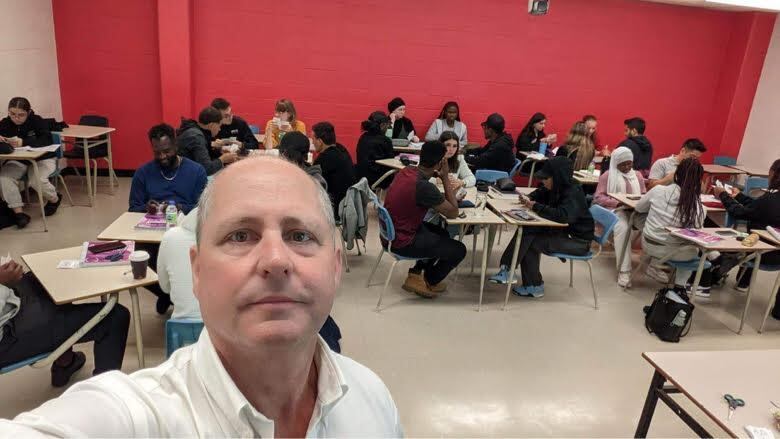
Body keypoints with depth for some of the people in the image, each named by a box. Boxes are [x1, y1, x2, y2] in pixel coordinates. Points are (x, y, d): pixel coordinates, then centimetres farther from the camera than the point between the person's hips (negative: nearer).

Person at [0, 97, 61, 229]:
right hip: (18, 160, 4)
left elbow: (47, 140, -28)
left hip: (42, 158, -4)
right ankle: (19, 213, -19)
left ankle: (54, 199, 5)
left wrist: (23, 142, -41)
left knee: (38, 180, -30)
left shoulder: (37, 121, -14)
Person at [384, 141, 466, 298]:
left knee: (443, 234, 26)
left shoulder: (406, 171, -3)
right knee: (459, 250, 4)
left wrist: (450, 196, 4)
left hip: (392, 231, 9)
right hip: (401, 242, -9)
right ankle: (430, 282, 25)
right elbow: (453, 213, -15)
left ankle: (416, 273, 23)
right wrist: (445, 177, -13)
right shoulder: (425, 187, -29)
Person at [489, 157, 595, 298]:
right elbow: (539, 193, 20)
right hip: (563, 231, 8)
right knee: (526, 233, -11)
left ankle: (534, 287, -7)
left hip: (578, 241, -8)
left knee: (531, 243, -19)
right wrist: (528, 199, -3)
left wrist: (535, 207, -26)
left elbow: (562, 215, -38)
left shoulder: (573, 193, -22)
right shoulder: (556, 188, 2)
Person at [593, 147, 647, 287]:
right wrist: (618, 202, -16)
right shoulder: (607, 176, 6)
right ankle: (624, 271, -39)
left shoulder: (637, 175, 21)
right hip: (614, 210, -4)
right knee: (623, 227, -37)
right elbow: (598, 198, -2)